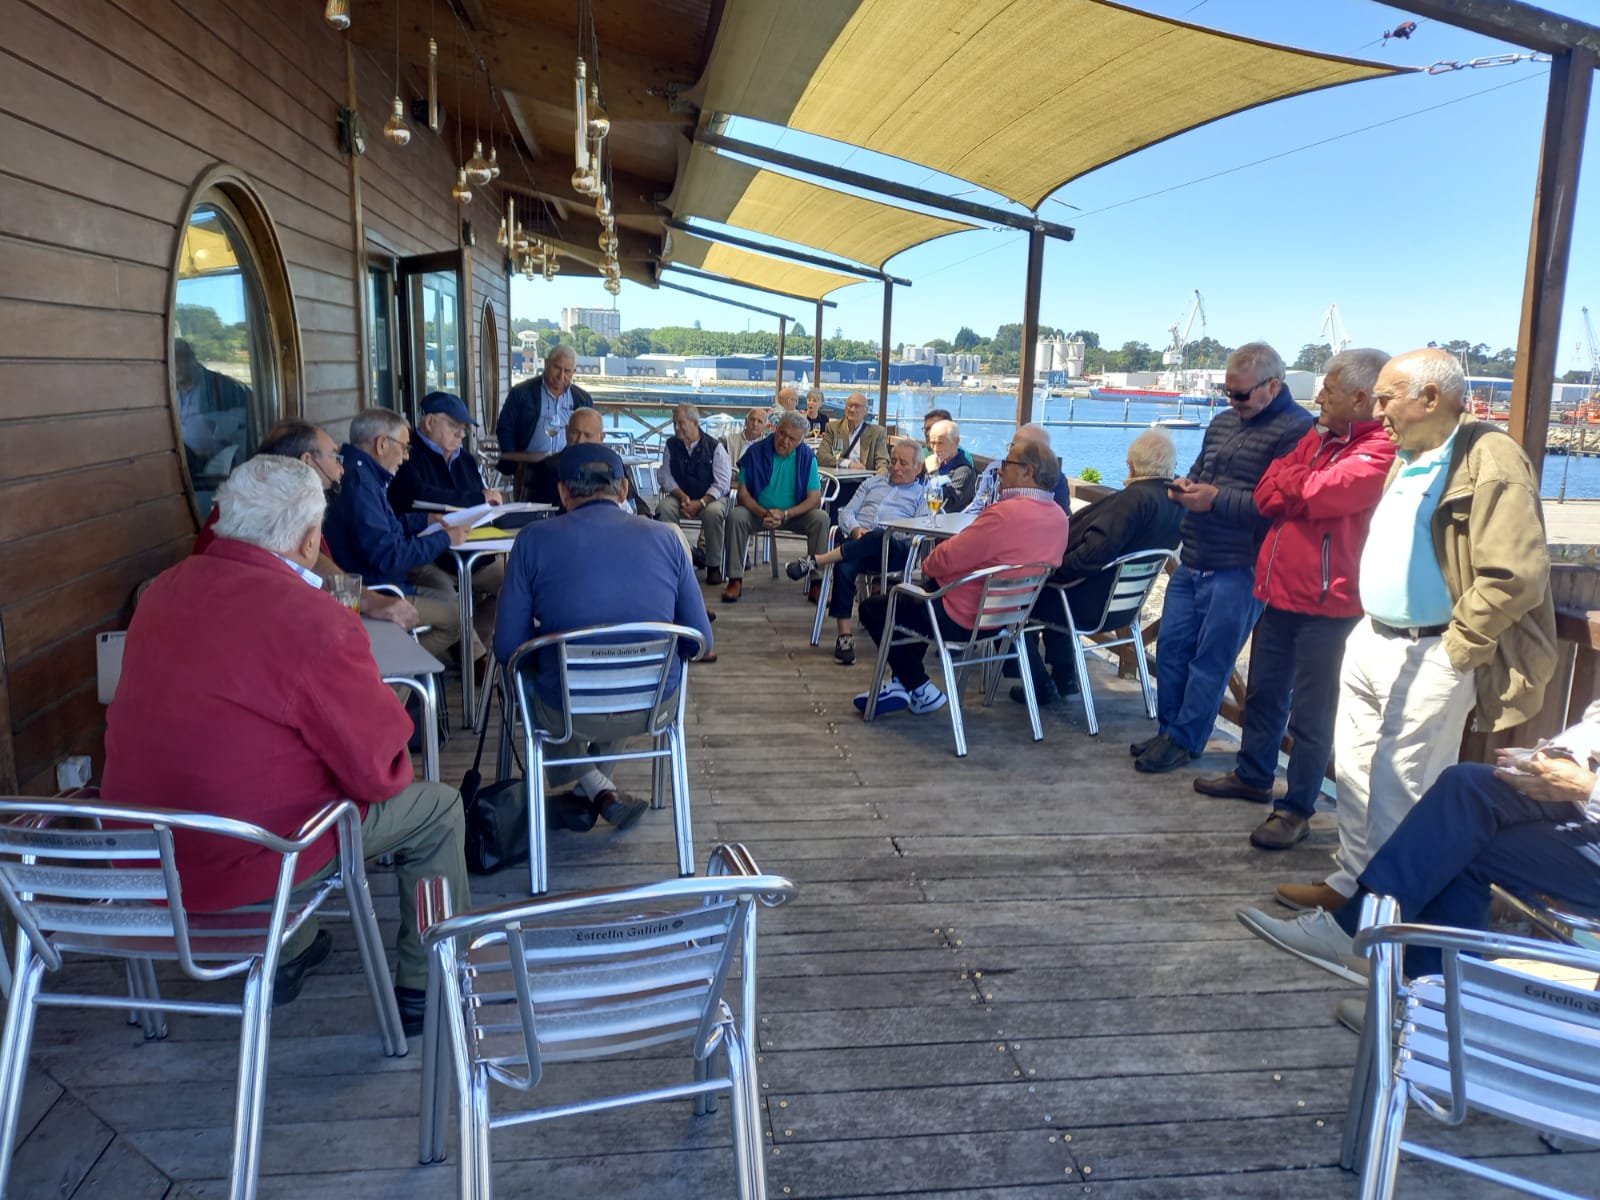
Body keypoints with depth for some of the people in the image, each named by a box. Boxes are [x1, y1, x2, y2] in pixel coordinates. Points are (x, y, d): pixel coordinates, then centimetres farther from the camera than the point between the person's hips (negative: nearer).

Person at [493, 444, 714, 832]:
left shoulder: (535, 540, -8)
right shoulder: (664, 537, -3)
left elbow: (507, 647, -6)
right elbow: (701, 640, -1)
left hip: (567, 714, -2)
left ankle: (590, 786, 26)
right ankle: (600, 788, 44)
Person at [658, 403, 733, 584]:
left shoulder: (715, 447, -7)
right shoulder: (671, 445, 3)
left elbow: (722, 484, -12)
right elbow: (665, 476, 0)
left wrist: (700, 503, -23)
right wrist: (682, 497, -16)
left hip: (710, 498, -3)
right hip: (680, 496, 3)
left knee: (713, 512, -36)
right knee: (664, 507, -29)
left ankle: (713, 566, -18)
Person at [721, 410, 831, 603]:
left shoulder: (807, 457, -8)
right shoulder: (755, 451, -9)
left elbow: (815, 499, -10)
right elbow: (743, 494, -9)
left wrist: (785, 514, -24)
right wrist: (763, 513, -27)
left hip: (795, 514, 0)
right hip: (758, 512, 0)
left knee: (821, 519, -26)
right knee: (735, 515, -29)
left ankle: (817, 584, -20)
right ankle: (735, 581, -23)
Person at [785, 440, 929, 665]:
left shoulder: (921, 493, 20)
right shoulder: (873, 483, 34)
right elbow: (847, 512, 24)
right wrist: (855, 529, -2)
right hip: (854, 540, 3)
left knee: (880, 537, -41)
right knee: (844, 568, -33)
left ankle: (816, 562, -38)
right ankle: (845, 635, -34)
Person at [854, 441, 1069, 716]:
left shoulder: (1007, 513, -29)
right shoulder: (1058, 516, -2)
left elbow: (947, 559, -24)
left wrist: (927, 566, -1)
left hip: (965, 618, -9)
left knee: (872, 609, 7)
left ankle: (921, 690, 15)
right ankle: (902, 683, 26)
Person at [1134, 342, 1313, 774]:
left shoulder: (1298, 430, -12)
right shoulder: (1222, 422, 13)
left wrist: (1216, 499, -20)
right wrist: (1185, 486, 3)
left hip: (1237, 569, -8)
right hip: (1192, 561, 8)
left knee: (1210, 661, 2)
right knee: (1171, 647, 12)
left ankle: (1185, 740, 14)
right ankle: (1169, 730, 26)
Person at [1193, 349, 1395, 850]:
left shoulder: (1380, 451, -14)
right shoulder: (1317, 436, 13)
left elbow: (1315, 492, -25)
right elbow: (1267, 496, 6)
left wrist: (1288, 480, -4)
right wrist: (1303, 489, -14)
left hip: (1326, 600, -8)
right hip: (1280, 588, 8)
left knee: (1309, 711, 1)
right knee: (1264, 691, 20)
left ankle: (1297, 808, 12)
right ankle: (1252, 775, 37)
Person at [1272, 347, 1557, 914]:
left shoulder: (1490, 463, -16)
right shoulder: (1407, 459, 12)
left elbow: (1517, 575, -22)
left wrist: (1454, 649, -17)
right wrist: (1371, 625, 14)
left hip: (1428, 658, -9)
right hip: (1370, 642, 9)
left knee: (1401, 790, 0)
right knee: (1353, 773, 15)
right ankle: (1352, 879, 30)